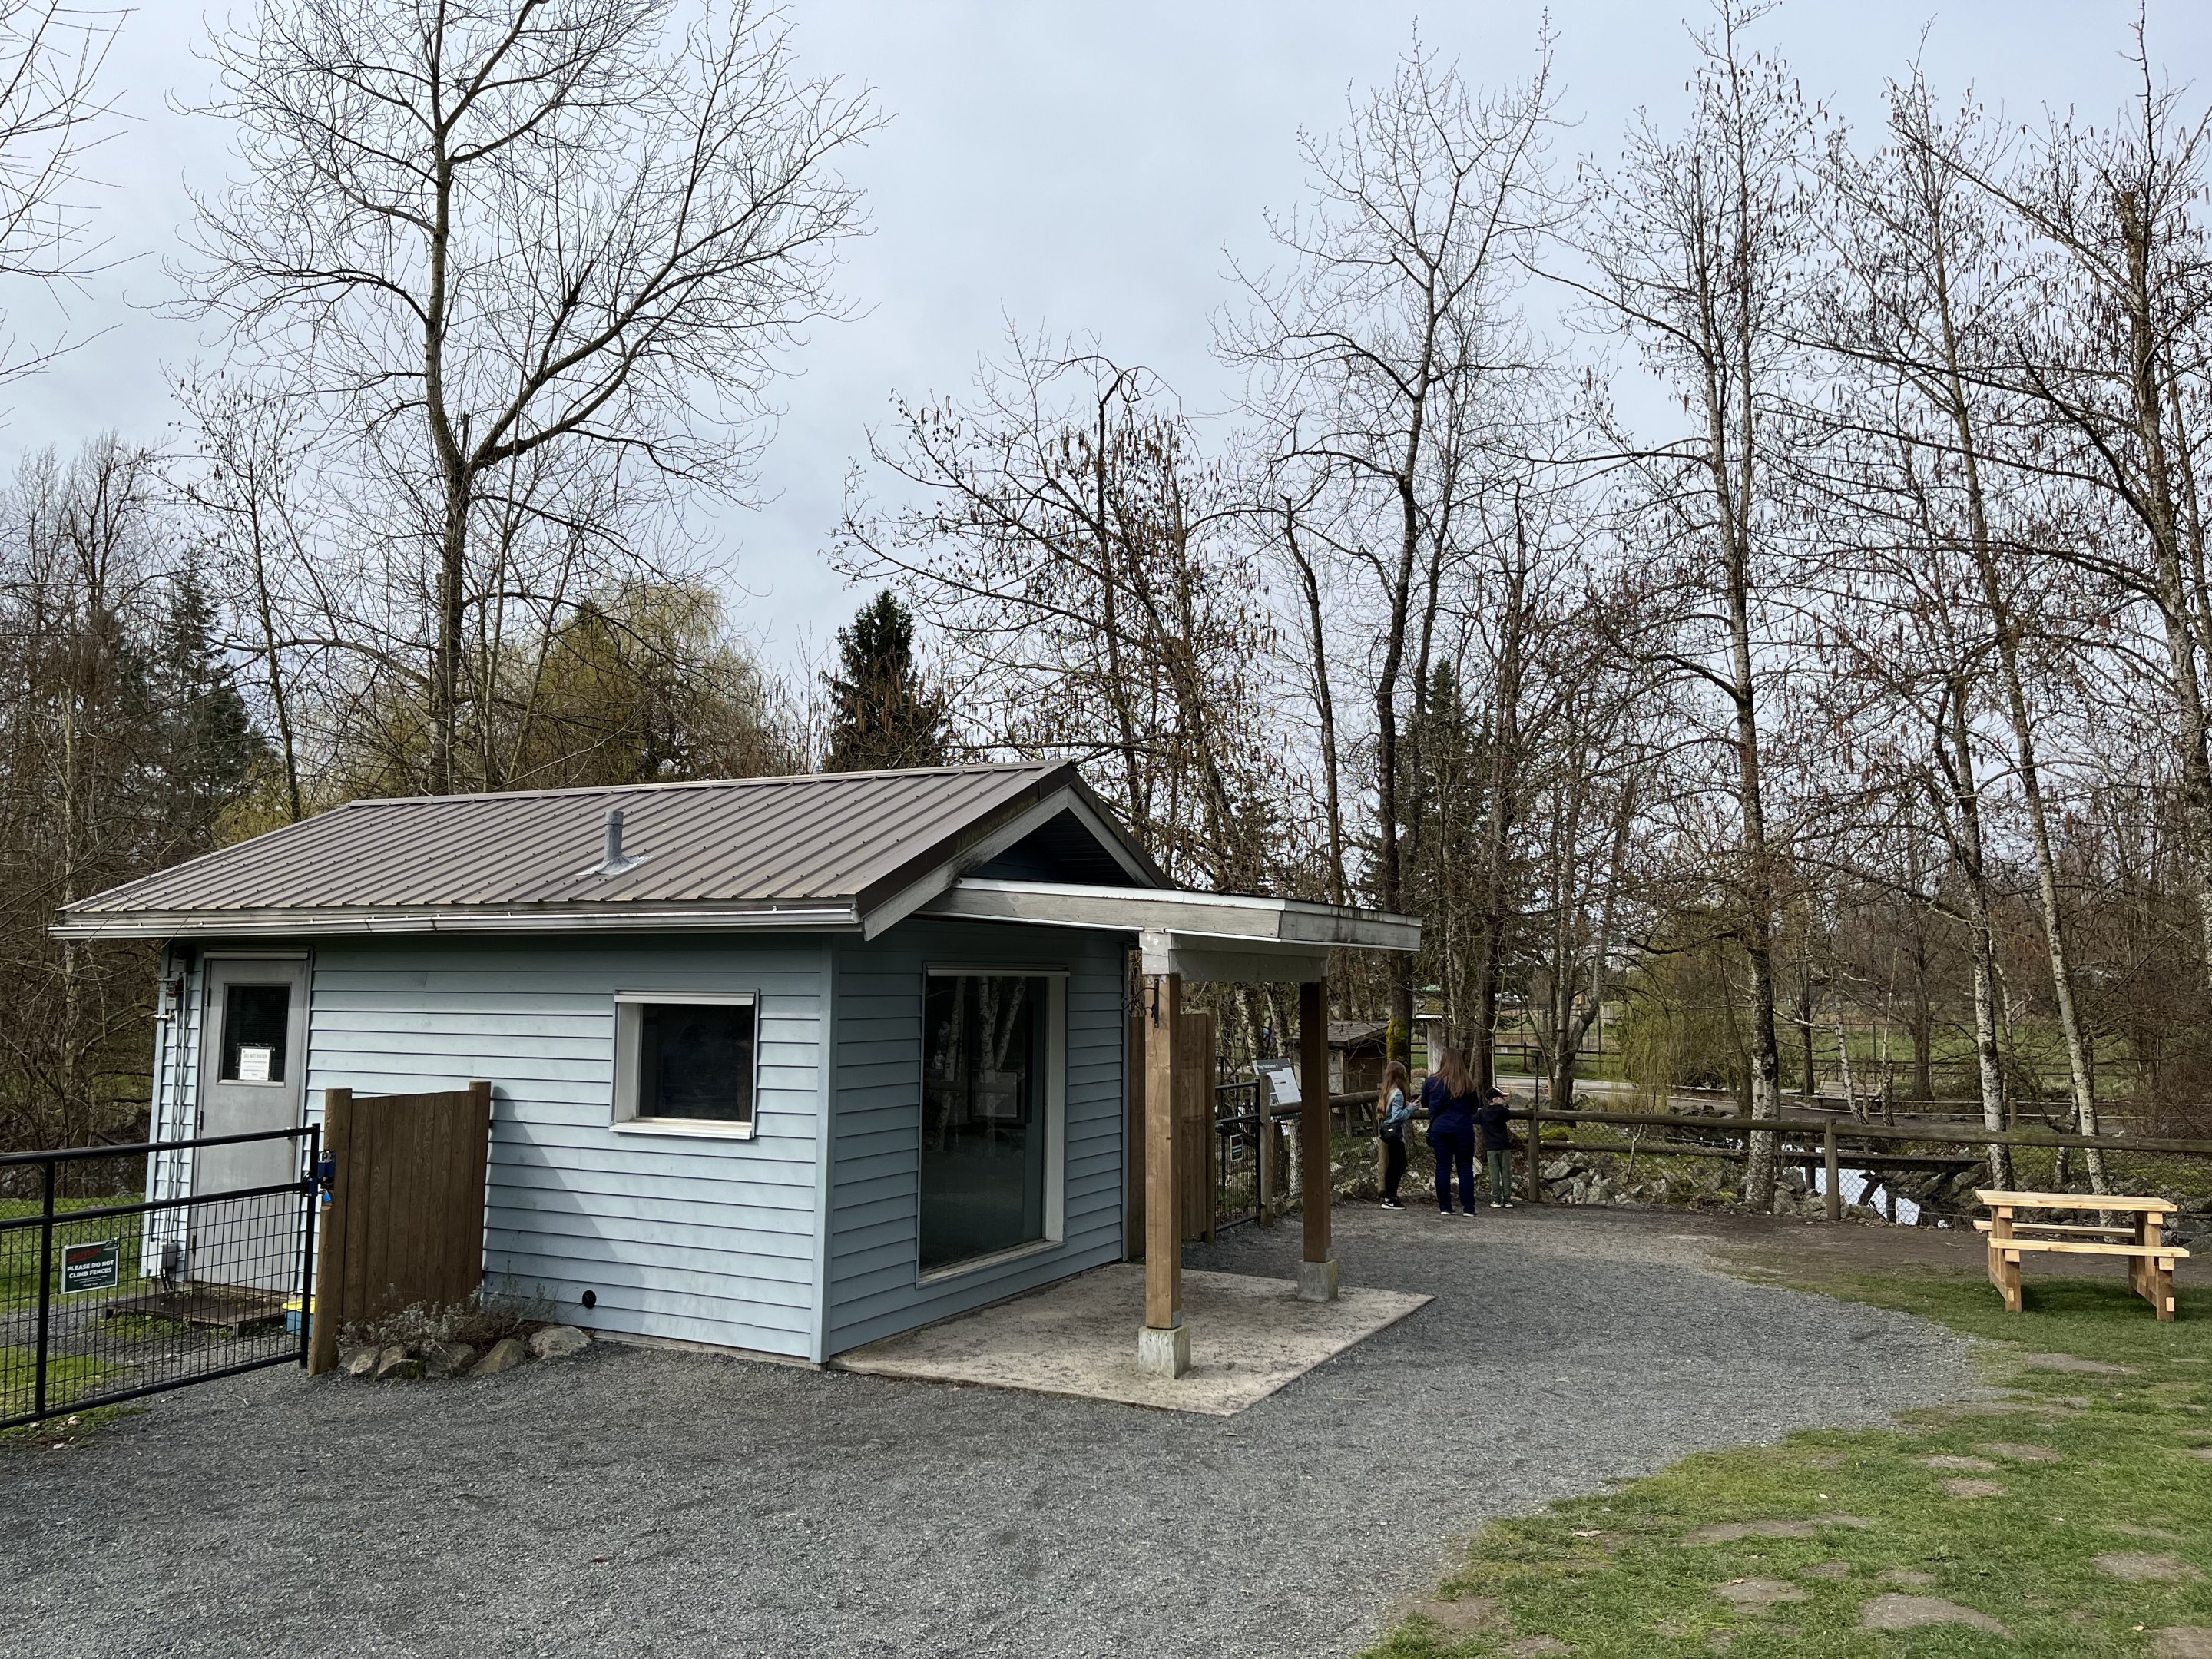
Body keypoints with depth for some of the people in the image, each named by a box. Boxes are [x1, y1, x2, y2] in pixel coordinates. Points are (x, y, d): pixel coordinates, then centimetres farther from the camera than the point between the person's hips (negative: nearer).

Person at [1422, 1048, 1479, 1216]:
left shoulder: (1432, 1082, -5)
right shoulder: (1468, 1083, -4)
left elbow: (1424, 1102, 11)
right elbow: (1474, 1107, 8)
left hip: (1439, 1129, 0)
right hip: (1463, 1130, 0)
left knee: (1443, 1167, 6)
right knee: (1465, 1167, 6)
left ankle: (1444, 1207, 7)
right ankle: (1468, 1208, 5)